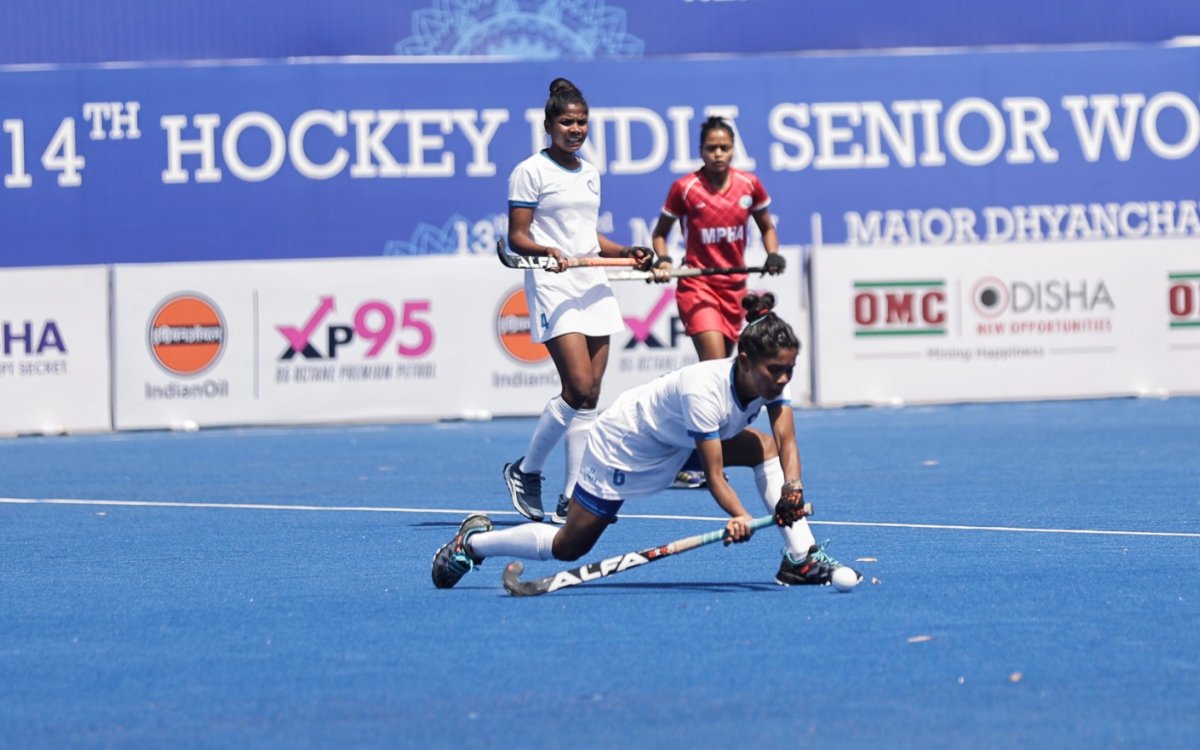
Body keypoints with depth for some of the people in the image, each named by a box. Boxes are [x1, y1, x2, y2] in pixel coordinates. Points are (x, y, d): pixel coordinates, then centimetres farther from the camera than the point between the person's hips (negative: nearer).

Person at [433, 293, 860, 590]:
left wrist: (793, 487, -44)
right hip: (624, 444, -7)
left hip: (677, 444, 7)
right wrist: (738, 516, -52)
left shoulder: (773, 378, -19)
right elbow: (714, 475, -35)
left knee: (768, 448, -13)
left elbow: (788, 444, -24)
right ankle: (473, 543, 21)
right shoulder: (704, 391, -38)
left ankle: (802, 560, -13)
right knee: (567, 548, -1)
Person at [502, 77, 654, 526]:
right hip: (554, 288, -7)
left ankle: (572, 501, 4)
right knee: (579, 389, -17)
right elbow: (516, 236, -8)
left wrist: (628, 253, 11)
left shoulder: (590, 173, 17)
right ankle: (525, 471, 2)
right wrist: (545, 251, -27)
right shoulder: (531, 172, -4)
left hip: (593, 287, 7)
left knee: (589, 397, 1)